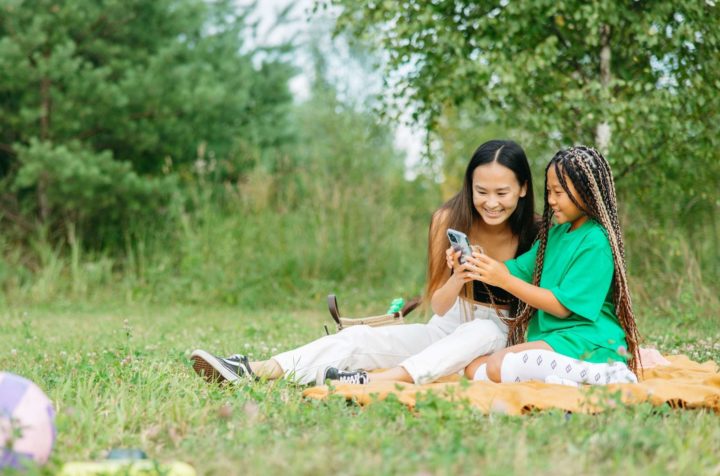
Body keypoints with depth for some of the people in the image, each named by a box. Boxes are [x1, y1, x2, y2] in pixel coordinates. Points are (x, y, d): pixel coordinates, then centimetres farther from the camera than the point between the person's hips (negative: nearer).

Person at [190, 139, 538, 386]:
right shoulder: (449, 219, -7)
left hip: (501, 335, -2)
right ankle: (250, 371, -36)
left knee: (480, 331, -37)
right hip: (445, 328, 2)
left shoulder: (533, 233, -9)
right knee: (360, 337, -19)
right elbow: (438, 305, -11)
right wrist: (457, 278, -32)